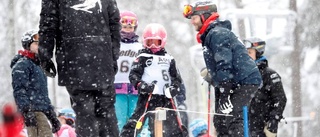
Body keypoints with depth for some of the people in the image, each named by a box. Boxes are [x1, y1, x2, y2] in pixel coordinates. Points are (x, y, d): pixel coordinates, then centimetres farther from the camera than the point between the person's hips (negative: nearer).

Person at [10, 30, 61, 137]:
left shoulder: (37, 66, 28)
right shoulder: (21, 65, -2)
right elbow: (19, 91, -13)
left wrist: (52, 116, 29)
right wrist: (26, 111, -24)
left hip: (43, 111, 10)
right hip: (33, 111, -10)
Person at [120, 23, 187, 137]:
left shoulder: (169, 59, 19)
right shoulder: (142, 58, 5)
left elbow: (176, 77, 20)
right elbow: (133, 74, -3)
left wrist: (174, 87, 0)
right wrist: (140, 85, -21)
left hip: (165, 97, 5)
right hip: (148, 96, -5)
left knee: (173, 124, 5)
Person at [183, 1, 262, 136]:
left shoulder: (217, 34, -12)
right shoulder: (209, 35, 22)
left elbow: (224, 66, -21)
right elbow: (217, 69, 24)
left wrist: (225, 95, -23)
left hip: (245, 81, -11)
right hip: (236, 83, 11)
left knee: (232, 119, -19)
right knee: (219, 119, 11)